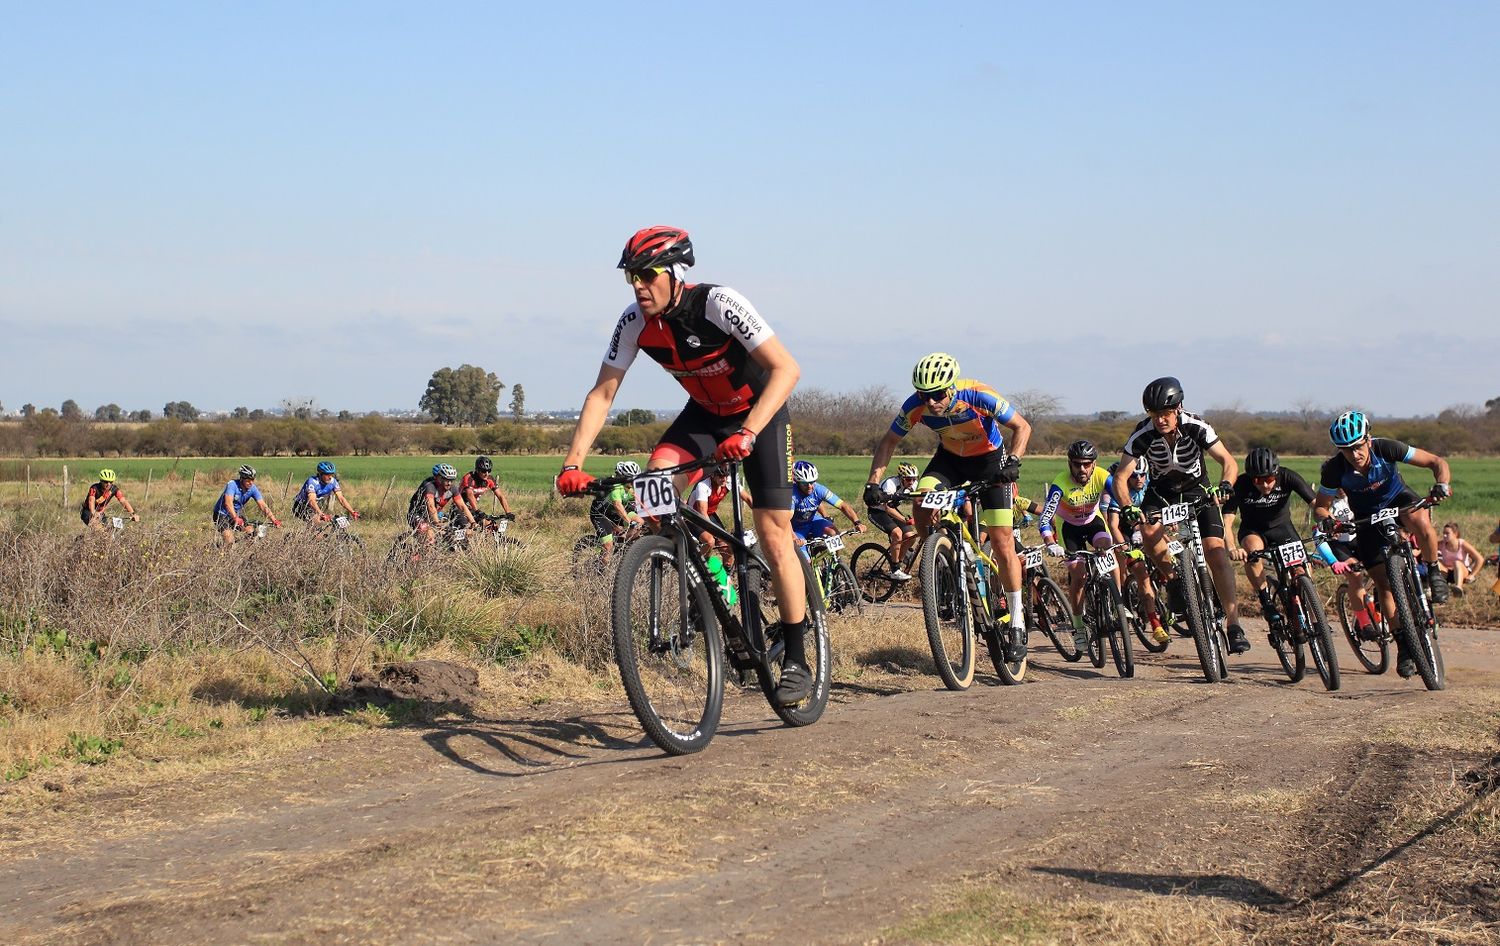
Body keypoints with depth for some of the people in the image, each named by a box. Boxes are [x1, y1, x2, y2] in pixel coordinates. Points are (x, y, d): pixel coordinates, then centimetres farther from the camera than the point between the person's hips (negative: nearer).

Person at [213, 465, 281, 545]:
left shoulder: (253, 488, -11)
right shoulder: (232, 485, -26)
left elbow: (263, 506, -16)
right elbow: (228, 503, -41)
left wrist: (274, 520, -30)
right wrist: (235, 518, -55)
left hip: (236, 514, 6)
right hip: (221, 514, -6)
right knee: (229, 541, -25)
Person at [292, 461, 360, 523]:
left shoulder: (332, 481, -14)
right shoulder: (313, 481, -30)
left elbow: (341, 499, -16)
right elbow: (312, 501, -42)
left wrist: (352, 512, -30)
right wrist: (322, 515, -57)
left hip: (317, 506, 6)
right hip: (302, 507, -6)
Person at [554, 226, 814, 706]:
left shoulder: (718, 304, -31)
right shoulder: (635, 321, -17)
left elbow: (786, 369, -36)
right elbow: (602, 393, -13)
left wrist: (745, 434, -49)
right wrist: (573, 463, -26)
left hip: (760, 411, -4)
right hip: (705, 413, 5)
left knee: (773, 534, -11)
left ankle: (796, 660, 1)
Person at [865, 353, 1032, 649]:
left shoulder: (978, 396, -33)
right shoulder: (915, 406, -24)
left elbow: (1022, 427, -23)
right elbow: (889, 441, -10)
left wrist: (1012, 461, -40)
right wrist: (873, 483, -22)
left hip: (989, 459, -3)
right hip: (950, 458, 3)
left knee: (1001, 542, -9)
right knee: (922, 507, -27)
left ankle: (1017, 621, 1)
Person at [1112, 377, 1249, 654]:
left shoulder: (1196, 427, -25)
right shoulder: (1143, 435, -24)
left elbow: (1229, 461, -23)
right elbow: (1121, 477, -23)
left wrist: (1223, 486, -44)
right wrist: (1127, 508, -42)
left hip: (1197, 489, -1)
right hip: (1161, 490, 1)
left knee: (1216, 551, -18)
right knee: (1149, 530, -31)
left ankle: (1233, 625, -16)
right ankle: (1174, 580, -4)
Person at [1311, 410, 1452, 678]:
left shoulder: (1385, 449, -27)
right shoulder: (1334, 469, -24)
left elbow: (1436, 462, -22)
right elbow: (1320, 505, -10)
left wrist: (1442, 484, -42)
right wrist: (1326, 520, -33)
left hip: (1399, 499, -1)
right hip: (1367, 519, 1)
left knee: (1420, 521, -38)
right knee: (1383, 582, -9)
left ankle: (1433, 572, -13)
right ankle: (1404, 645, 4)